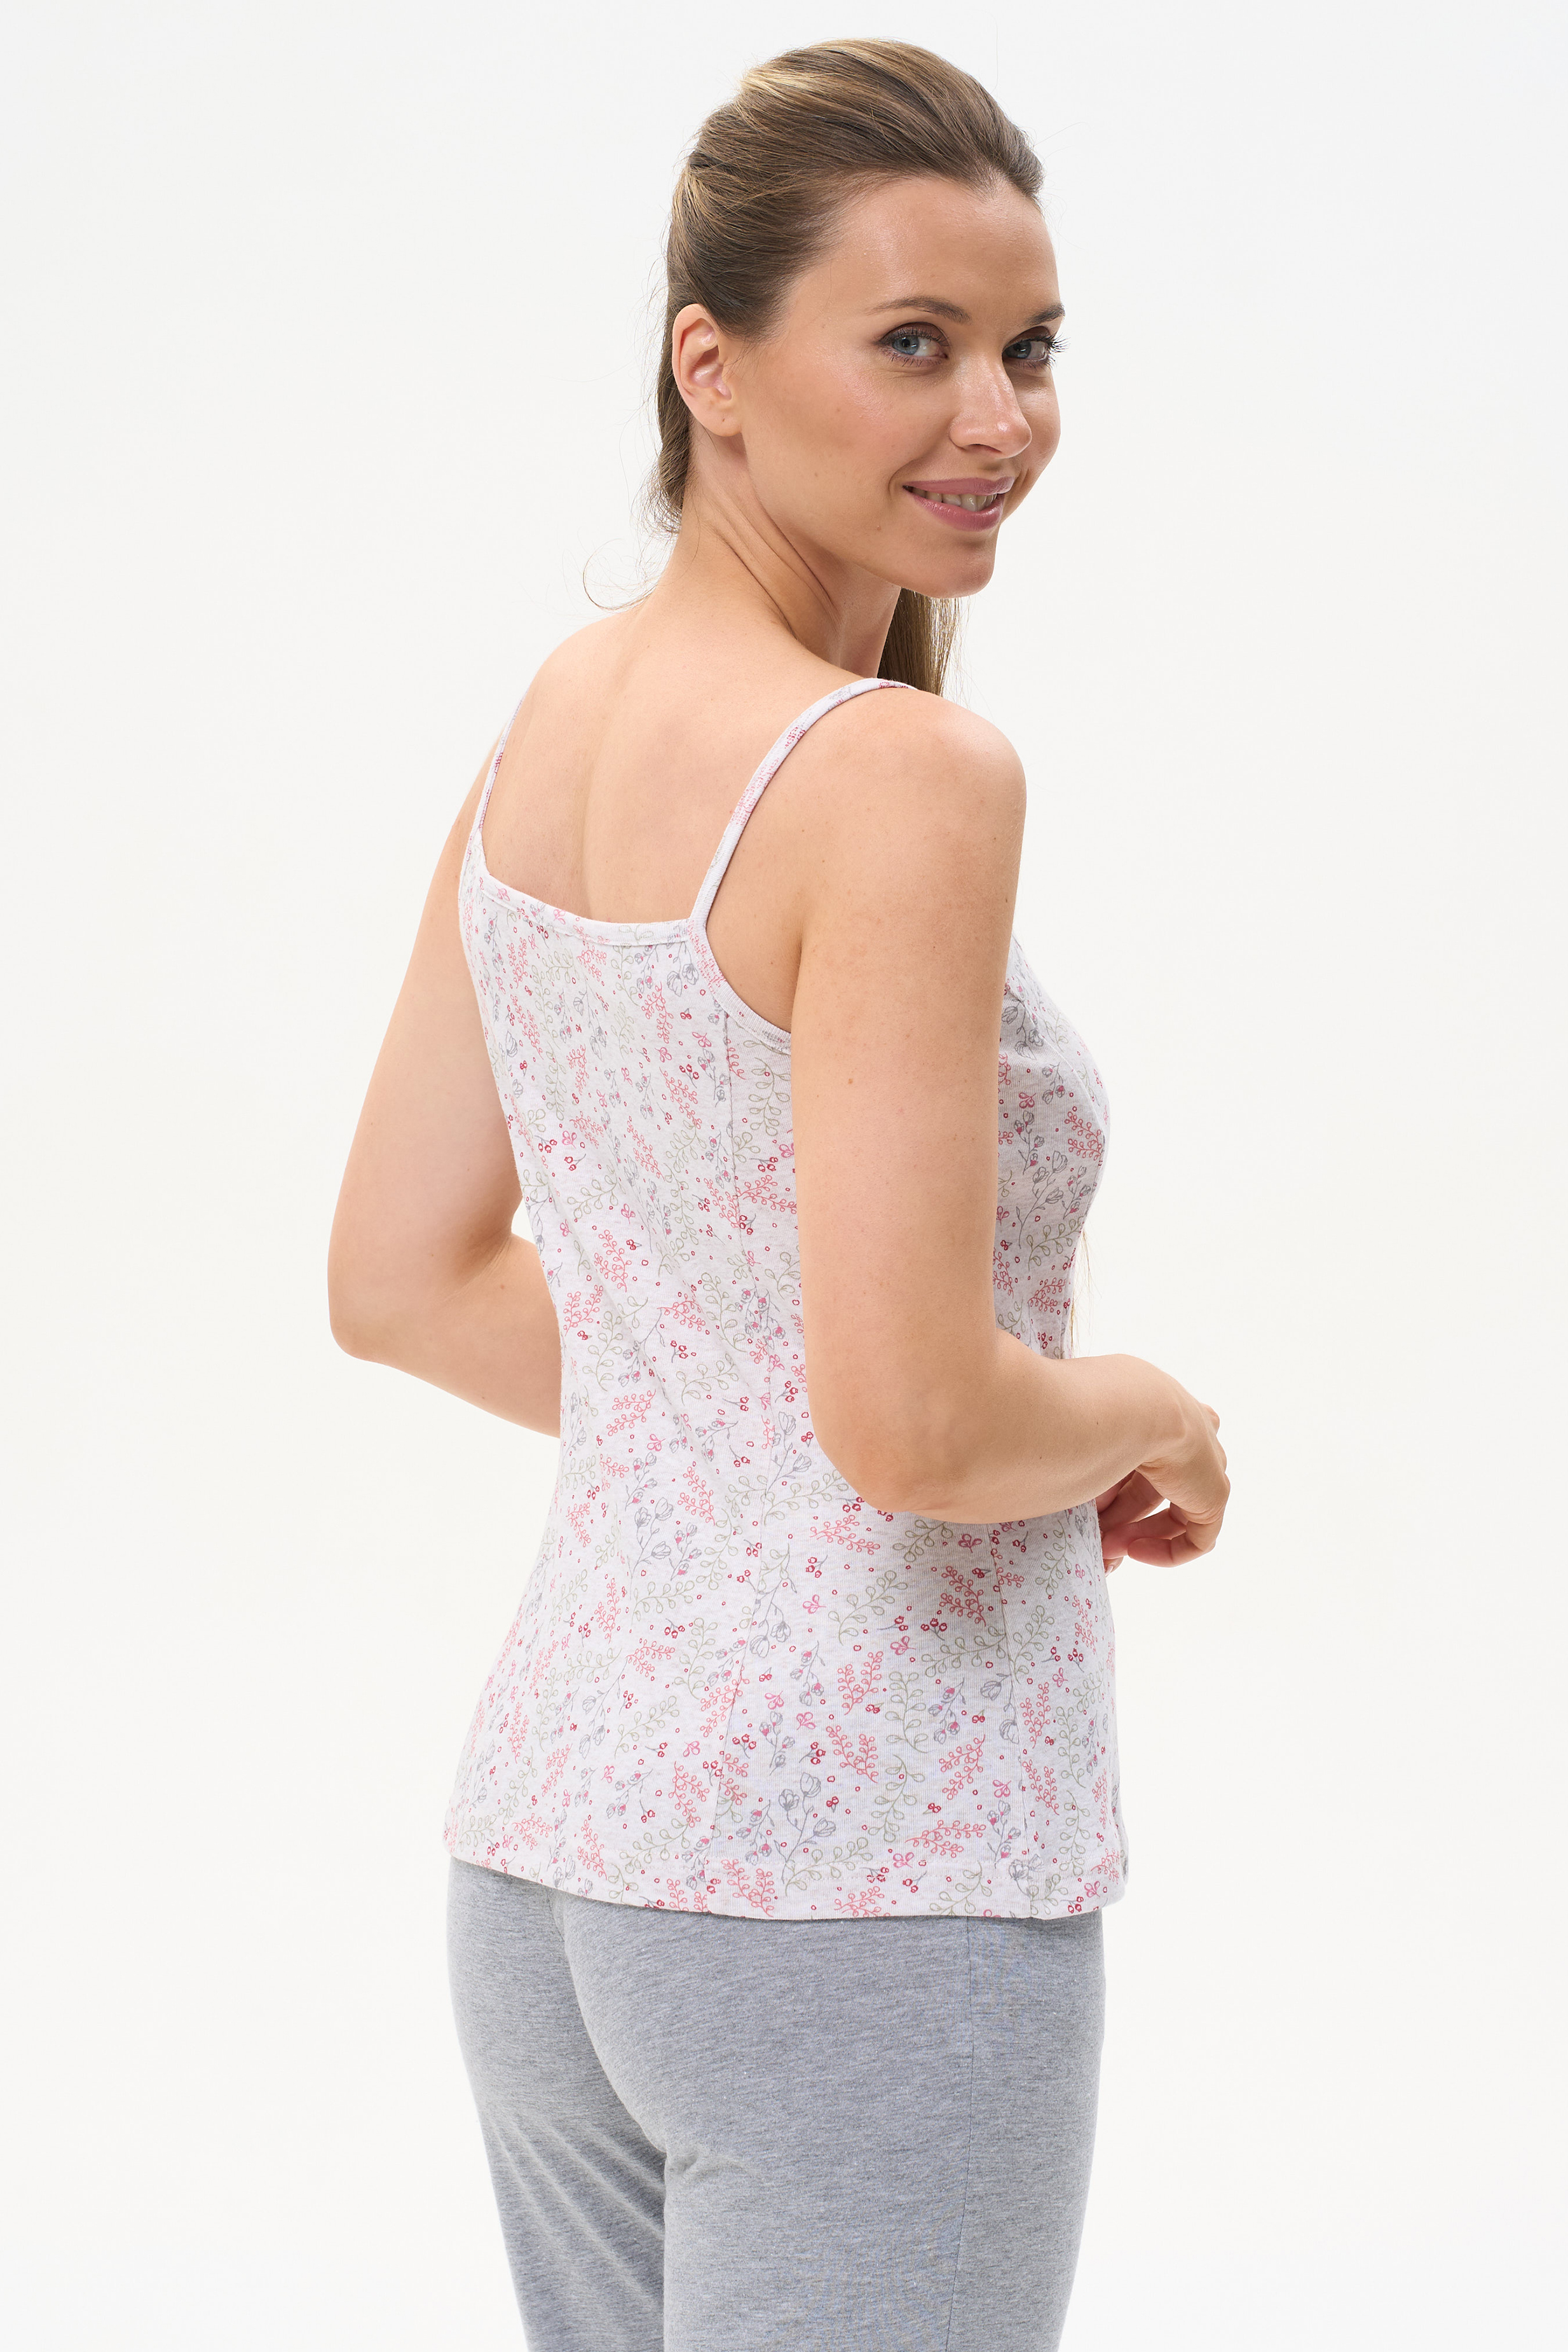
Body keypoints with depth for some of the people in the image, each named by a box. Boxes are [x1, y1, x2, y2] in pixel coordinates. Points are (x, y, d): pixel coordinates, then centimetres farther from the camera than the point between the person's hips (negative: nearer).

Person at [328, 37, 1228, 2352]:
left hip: (553, 1835, 8)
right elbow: (915, 1419, -23)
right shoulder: (905, 779, -19)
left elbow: (401, 1276, 13)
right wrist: (1146, 1421, -4)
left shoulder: (552, 720, 6)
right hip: (865, 1887, -8)